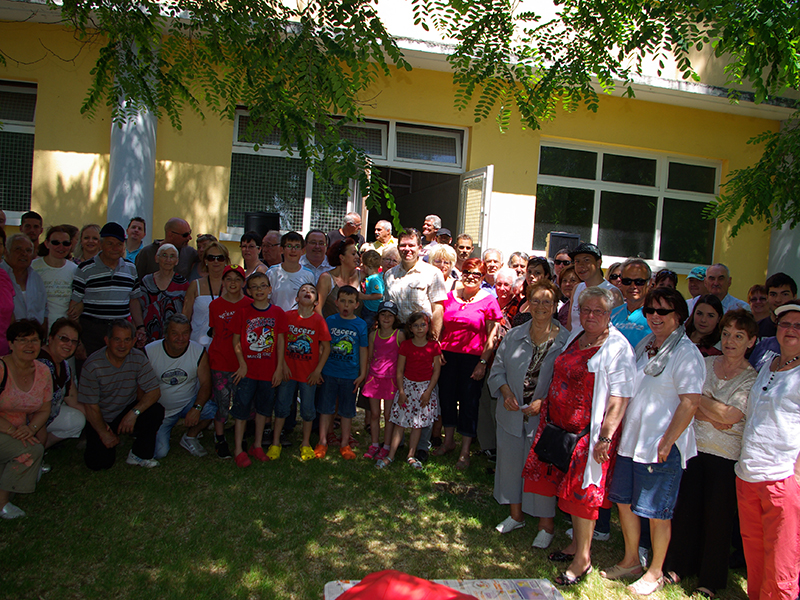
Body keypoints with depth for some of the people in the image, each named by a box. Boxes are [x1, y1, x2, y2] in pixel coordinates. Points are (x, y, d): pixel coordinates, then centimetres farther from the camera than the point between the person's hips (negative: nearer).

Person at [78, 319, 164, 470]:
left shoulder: (139, 359, -13)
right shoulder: (92, 365, -20)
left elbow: (154, 391, -15)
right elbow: (90, 406, -14)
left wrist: (134, 412, -29)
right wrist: (104, 433, -11)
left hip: (127, 411, 2)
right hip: (101, 418, -2)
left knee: (156, 411, -27)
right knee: (99, 463, -16)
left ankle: (139, 455, -5)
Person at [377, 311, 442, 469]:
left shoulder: (434, 345, -3)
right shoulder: (405, 345, -2)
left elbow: (436, 370, -1)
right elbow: (400, 370, 0)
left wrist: (428, 391, -6)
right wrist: (401, 391, -6)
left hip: (426, 387, 0)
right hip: (407, 385, 0)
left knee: (418, 423, 4)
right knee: (400, 421, -2)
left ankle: (411, 456, 15)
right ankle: (391, 455, 4)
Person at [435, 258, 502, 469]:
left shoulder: (489, 301, -4)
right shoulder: (450, 297, 7)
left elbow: (491, 337, -4)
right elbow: (440, 327, 14)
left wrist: (483, 362, -9)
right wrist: (437, 350, 3)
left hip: (473, 358, -4)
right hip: (448, 356, 4)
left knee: (469, 402, 2)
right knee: (447, 396, 12)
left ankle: (464, 452, 15)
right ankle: (448, 441, 33)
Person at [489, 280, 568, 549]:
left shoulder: (565, 340, -8)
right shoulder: (514, 336, 3)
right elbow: (498, 369, 8)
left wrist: (544, 402, -17)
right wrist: (506, 393, -9)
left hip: (545, 416, -4)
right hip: (512, 414, 4)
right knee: (511, 461, 16)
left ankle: (546, 524, 24)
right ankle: (515, 514, 37)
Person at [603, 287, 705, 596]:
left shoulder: (687, 354, -13)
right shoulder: (644, 345, 9)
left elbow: (690, 403, -18)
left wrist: (666, 442, -20)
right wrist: (616, 431, 13)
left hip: (661, 446, -7)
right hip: (630, 440, 7)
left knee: (656, 512, 6)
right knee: (624, 501, 16)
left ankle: (656, 573, 26)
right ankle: (631, 561, 35)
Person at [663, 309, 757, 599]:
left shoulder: (753, 378, -5)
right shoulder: (704, 364, 6)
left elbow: (731, 416, -15)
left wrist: (699, 398, -8)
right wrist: (715, 419, -12)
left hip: (726, 456, -3)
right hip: (693, 446, 3)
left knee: (717, 515, 5)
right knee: (685, 506, 9)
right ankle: (679, 566, 28)